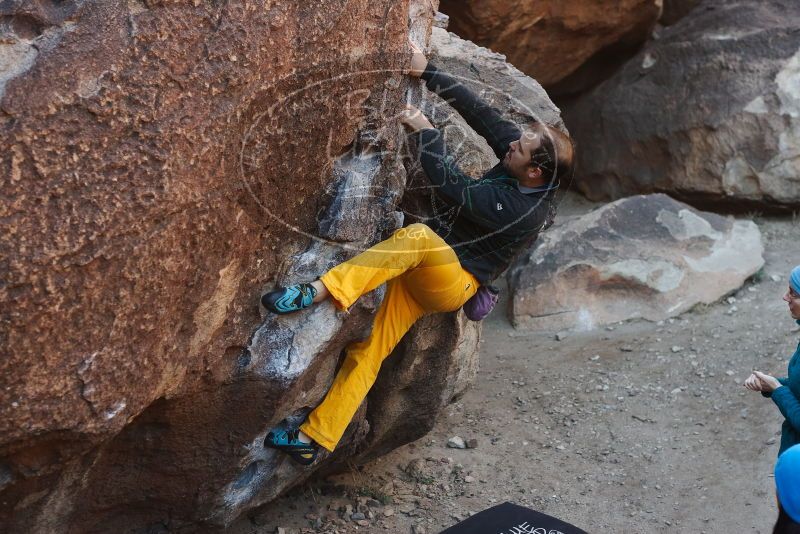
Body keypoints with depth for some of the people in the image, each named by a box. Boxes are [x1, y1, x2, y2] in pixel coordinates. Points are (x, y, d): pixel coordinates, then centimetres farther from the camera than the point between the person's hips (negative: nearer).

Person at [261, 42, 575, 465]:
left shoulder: (523, 210, -25)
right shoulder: (517, 163, -2)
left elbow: (452, 188, -25)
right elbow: (480, 113, 2)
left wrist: (425, 131, -16)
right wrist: (427, 73, -2)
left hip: (452, 284, -8)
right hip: (422, 276, 8)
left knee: (418, 235, -38)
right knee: (368, 350, -3)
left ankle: (318, 292, -41)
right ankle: (314, 438, -3)